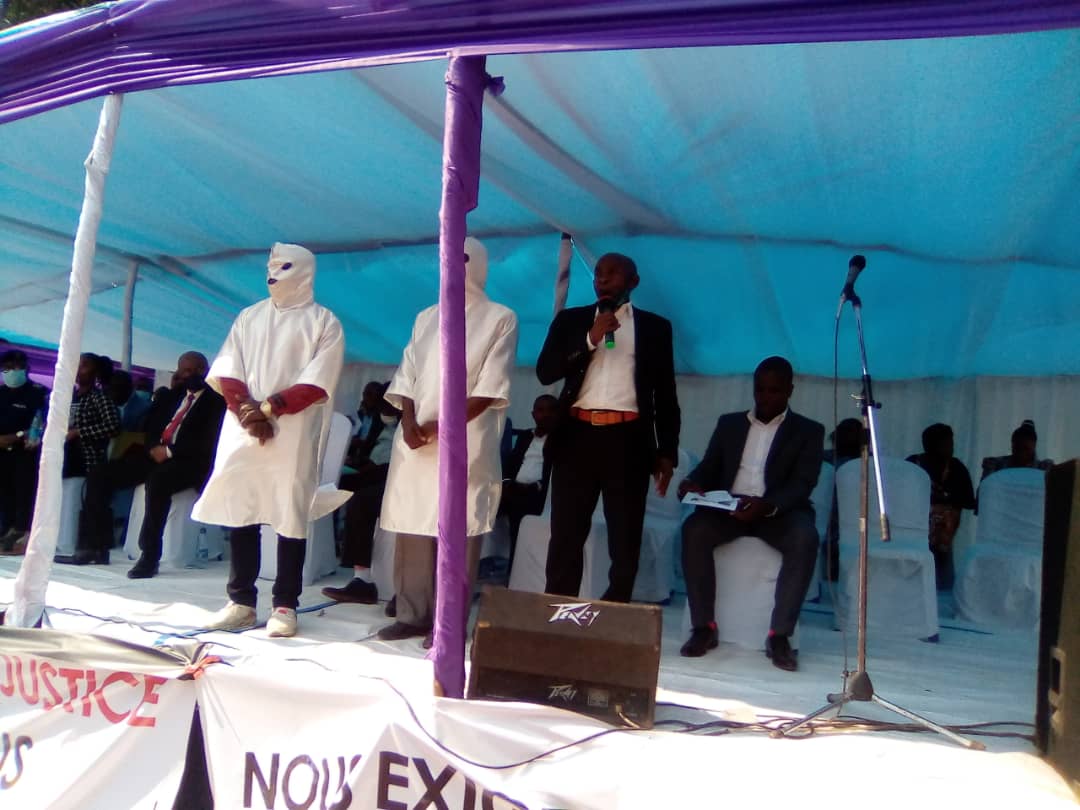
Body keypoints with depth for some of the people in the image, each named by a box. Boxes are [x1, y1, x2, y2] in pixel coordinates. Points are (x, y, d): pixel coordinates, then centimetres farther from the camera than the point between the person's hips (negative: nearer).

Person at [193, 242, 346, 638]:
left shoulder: (323, 322, 4)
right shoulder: (248, 317, 17)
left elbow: (317, 383, -7)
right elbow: (227, 373, 9)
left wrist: (270, 408, -14)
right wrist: (246, 411, -8)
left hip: (294, 435, -4)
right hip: (242, 430, 4)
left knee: (290, 515, -2)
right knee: (239, 512, 4)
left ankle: (285, 605, 5)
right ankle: (241, 601, 13)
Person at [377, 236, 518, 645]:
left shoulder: (500, 318, 3)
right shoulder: (426, 317, 19)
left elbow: (489, 390, -6)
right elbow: (406, 377, 13)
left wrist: (442, 426, -13)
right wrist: (409, 423, -5)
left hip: (466, 444, -5)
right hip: (416, 441, 5)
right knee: (412, 529, 5)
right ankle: (413, 614, 14)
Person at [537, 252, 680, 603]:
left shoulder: (655, 326, 12)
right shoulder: (570, 320, 13)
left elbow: (665, 394, 10)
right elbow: (545, 372, 0)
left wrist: (667, 451, 4)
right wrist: (591, 339, -9)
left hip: (628, 439, 0)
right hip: (577, 435, 1)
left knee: (625, 538, 2)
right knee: (566, 534, 0)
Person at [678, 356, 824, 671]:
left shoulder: (809, 431, 9)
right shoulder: (729, 423, 19)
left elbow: (802, 484, -5)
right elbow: (709, 467, 12)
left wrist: (768, 505, -27)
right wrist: (693, 483, -15)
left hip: (780, 511, -2)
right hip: (728, 507, 2)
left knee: (805, 539, -34)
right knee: (694, 528, -29)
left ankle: (779, 635, -26)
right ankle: (704, 627, -20)